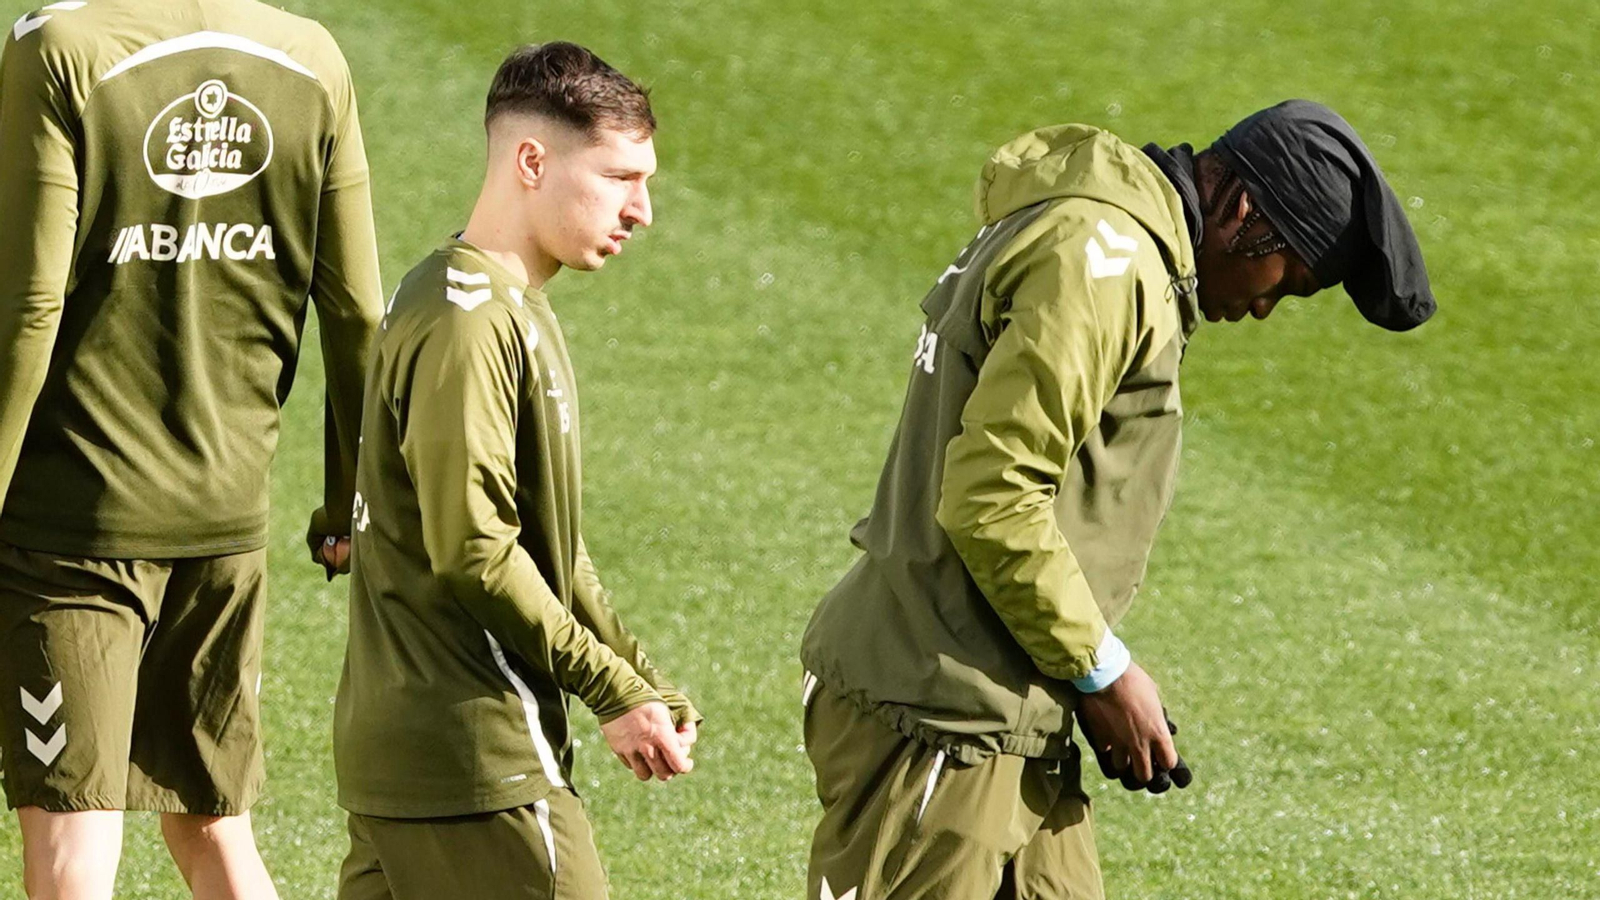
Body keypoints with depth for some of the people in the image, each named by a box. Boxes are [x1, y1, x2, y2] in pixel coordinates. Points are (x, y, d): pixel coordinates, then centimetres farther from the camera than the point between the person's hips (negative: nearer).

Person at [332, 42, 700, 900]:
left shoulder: (512, 308, 16)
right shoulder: (466, 323, -16)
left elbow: (550, 542, 20)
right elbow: (471, 552, -21)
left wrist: (644, 685, 11)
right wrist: (614, 692, -14)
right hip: (472, 756, -10)